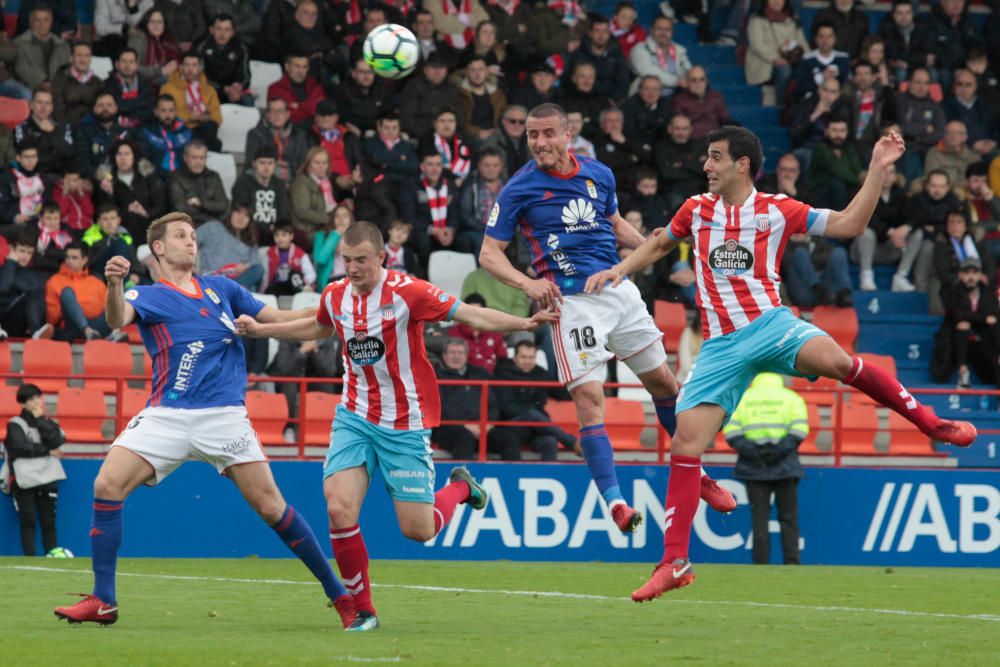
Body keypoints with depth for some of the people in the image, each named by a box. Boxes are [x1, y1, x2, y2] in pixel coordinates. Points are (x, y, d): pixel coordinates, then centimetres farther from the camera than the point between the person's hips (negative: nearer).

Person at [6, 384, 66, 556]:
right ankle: (30, 559, -9)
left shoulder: (49, 423, 15)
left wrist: (40, 419, -3)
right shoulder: (15, 424, 3)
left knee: (49, 521, 0)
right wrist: (48, 451, -6)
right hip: (24, 480, -3)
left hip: (47, 478, 3)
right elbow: (21, 447, -12)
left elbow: (56, 442, -4)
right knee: (28, 521, -7)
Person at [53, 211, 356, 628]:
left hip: (224, 416, 1)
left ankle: (339, 594, 6)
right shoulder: (147, 296, 4)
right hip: (167, 417, -1)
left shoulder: (221, 288, 15)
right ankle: (103, 602, -8)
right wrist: (114, 283, -40)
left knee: (270, 506, -5)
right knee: (107, 485, -17)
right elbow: (118, 319, -18)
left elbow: (275, 318, 21)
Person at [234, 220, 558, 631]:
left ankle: (460, 487, 33)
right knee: (339, 508, -16)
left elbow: (470, 315, -20)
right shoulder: (335, 296, 1)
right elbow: (317, 328, 26)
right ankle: (362, 609, 1)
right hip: (355, 418, 4)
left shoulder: (406, 292, -16)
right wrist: (259, 330, 28)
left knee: (418, 530, -3)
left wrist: (523, 324, -33)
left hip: (405, 425, -4)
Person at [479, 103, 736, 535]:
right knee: (588, 398, -17)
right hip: (570, 301, -5)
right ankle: (614, 500, -19)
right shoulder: (519, 189, -5)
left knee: (663, 382, 12)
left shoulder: (599, 175, 8)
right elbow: (489, 254, -5)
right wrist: (527, 283, -23)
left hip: (619, 290, 5)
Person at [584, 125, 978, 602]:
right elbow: (659, 244, 30)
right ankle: (674, 562, -4)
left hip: (770, 324, -3)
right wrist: (619, 270, 16)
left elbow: (849, 224, 1)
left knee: (832, 359, -34)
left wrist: (877, 169, -6)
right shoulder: (697, 210, 11)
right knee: (685, 443, -11)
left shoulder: (776, 210, 2)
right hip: (720, 345, 3)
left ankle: (930, 423, -13)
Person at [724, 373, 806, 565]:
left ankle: (760, 565, -2)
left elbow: (731, 431, -2)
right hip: (784, 468, 0)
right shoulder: (791, 398, 10)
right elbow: (799, 429, -6)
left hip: (754, 468, 0)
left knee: (759, 519, 3)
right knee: (788, 519, 5)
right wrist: (780, 450, -9)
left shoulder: (743, 398, 11)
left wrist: (749, 451, -8)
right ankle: (792, 565, -1)